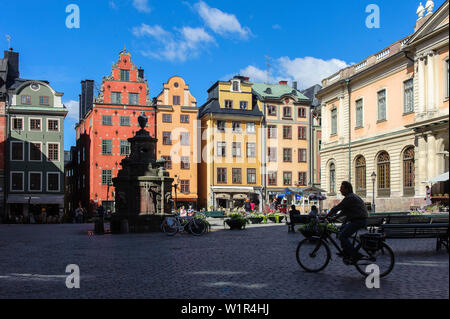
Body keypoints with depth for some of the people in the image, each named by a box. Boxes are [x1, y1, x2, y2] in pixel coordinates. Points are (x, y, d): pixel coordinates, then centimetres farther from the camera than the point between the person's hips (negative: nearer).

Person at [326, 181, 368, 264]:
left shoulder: (350, 198, -13)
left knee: (342, 236, -13)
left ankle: (355, 255, -12)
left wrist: (326, 216, -7)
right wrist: (334, 217, 19)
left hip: (359, 220, -11)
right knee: (341, 229, 20)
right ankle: (346, 254, 19)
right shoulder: (352, 196, 20)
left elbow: (336, 208, -14)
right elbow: (344, 211, 25)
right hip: (359, 220, 11)